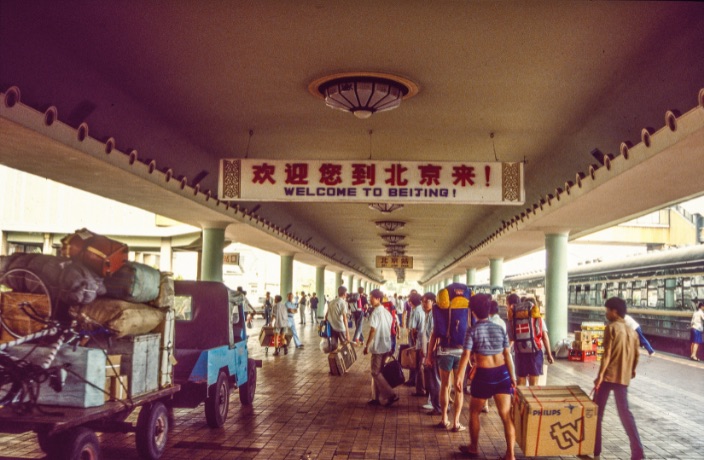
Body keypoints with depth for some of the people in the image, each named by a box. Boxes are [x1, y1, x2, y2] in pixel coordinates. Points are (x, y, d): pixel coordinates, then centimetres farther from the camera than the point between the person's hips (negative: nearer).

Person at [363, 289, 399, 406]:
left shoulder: (375, 313, -15)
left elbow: (373, 331, -18)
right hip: (386, 346, 8)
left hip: (377, 347, -8)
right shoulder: (387, 312, 9)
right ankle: (376, 397, 16)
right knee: (377, 372, 14)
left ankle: (391, 395, -6)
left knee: (376, 373, -1)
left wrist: (367, 346, -11)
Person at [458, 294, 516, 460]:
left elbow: (466, 355, -14)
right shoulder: (500, 329, 5)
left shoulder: (472, 330, -7)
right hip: (502, 373, 4)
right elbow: (507, 354, 5)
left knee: (474, 412, 17)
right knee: (506, 415, 4)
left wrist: (459, 376, -11)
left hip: (484, 375, -3)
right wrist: (512, 375, 11)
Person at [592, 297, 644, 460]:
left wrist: (600, 375, -20)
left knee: (596, 412, 6)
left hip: (608, 375, -6)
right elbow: (635, 355, 17)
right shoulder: (632, 331, 12)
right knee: (625, 412, 13)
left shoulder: (611, 327, -8)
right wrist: (632, 371, 35)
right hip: (623, 378, 6)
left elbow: (607, 353, -16)